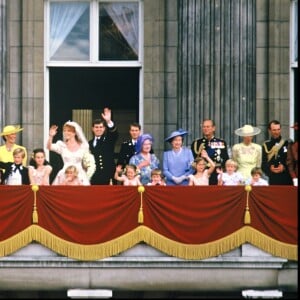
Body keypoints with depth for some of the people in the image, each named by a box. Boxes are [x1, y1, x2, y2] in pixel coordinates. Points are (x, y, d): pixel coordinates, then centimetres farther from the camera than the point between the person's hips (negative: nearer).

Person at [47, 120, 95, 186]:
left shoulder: (83, 146, 4)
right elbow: (49, 147, -14)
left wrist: (87, 177, 4)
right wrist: (51, 136, -30)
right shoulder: (62, 145, 3)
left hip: (80, 176, 0)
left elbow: (89, 163, 11)